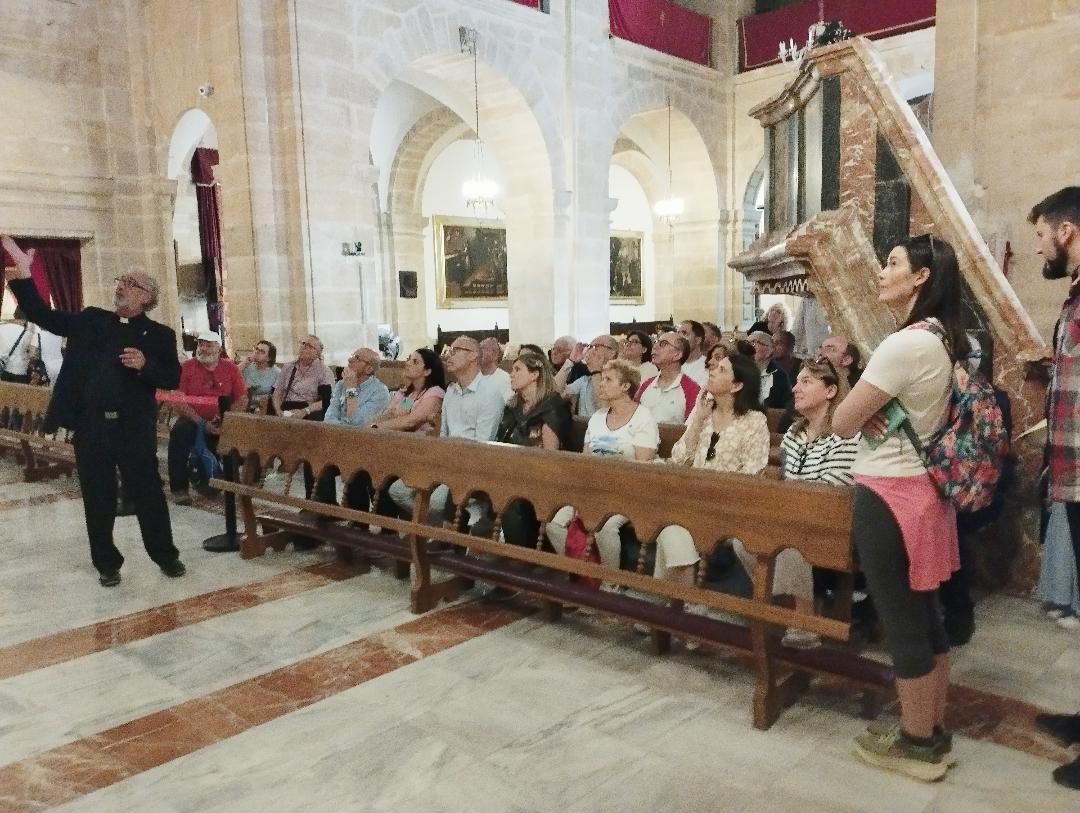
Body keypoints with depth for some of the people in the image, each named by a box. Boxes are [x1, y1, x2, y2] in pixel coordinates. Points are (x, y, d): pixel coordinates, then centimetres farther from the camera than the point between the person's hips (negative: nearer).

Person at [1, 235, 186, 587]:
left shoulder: (159, 334, 2)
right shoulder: (91, 320, 10)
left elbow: (173, 378, -1)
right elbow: (41, 315, 7)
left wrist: (145, 366, -20)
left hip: (134, 428, -2)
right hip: (91, 426, 3)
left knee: (148, 494, 6)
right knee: (98, 499, 9)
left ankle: (166, 555, 21)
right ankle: (106, 563, 22)